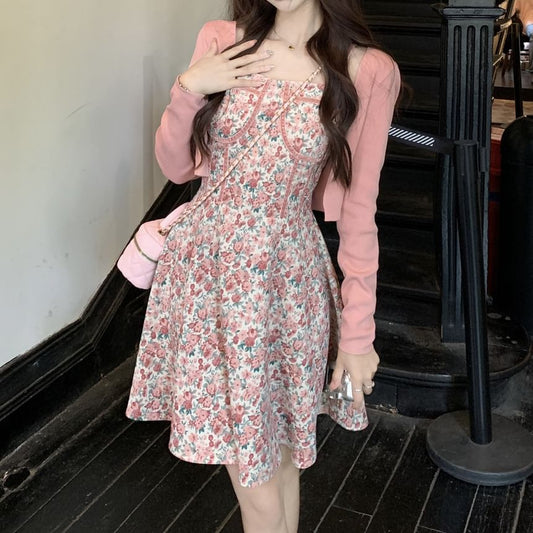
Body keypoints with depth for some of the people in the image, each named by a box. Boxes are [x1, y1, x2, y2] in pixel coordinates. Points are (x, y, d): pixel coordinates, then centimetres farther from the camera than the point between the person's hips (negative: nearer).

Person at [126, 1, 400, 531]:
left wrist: (358, 332, -4)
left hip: (282, 275, -2)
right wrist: (188, 88, -9)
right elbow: (177, 167, 9)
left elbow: (358, 210, -5)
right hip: (201, 260, 3)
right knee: (251, 459, 12)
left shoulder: (367, 72, -6)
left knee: (275, 452, 7)